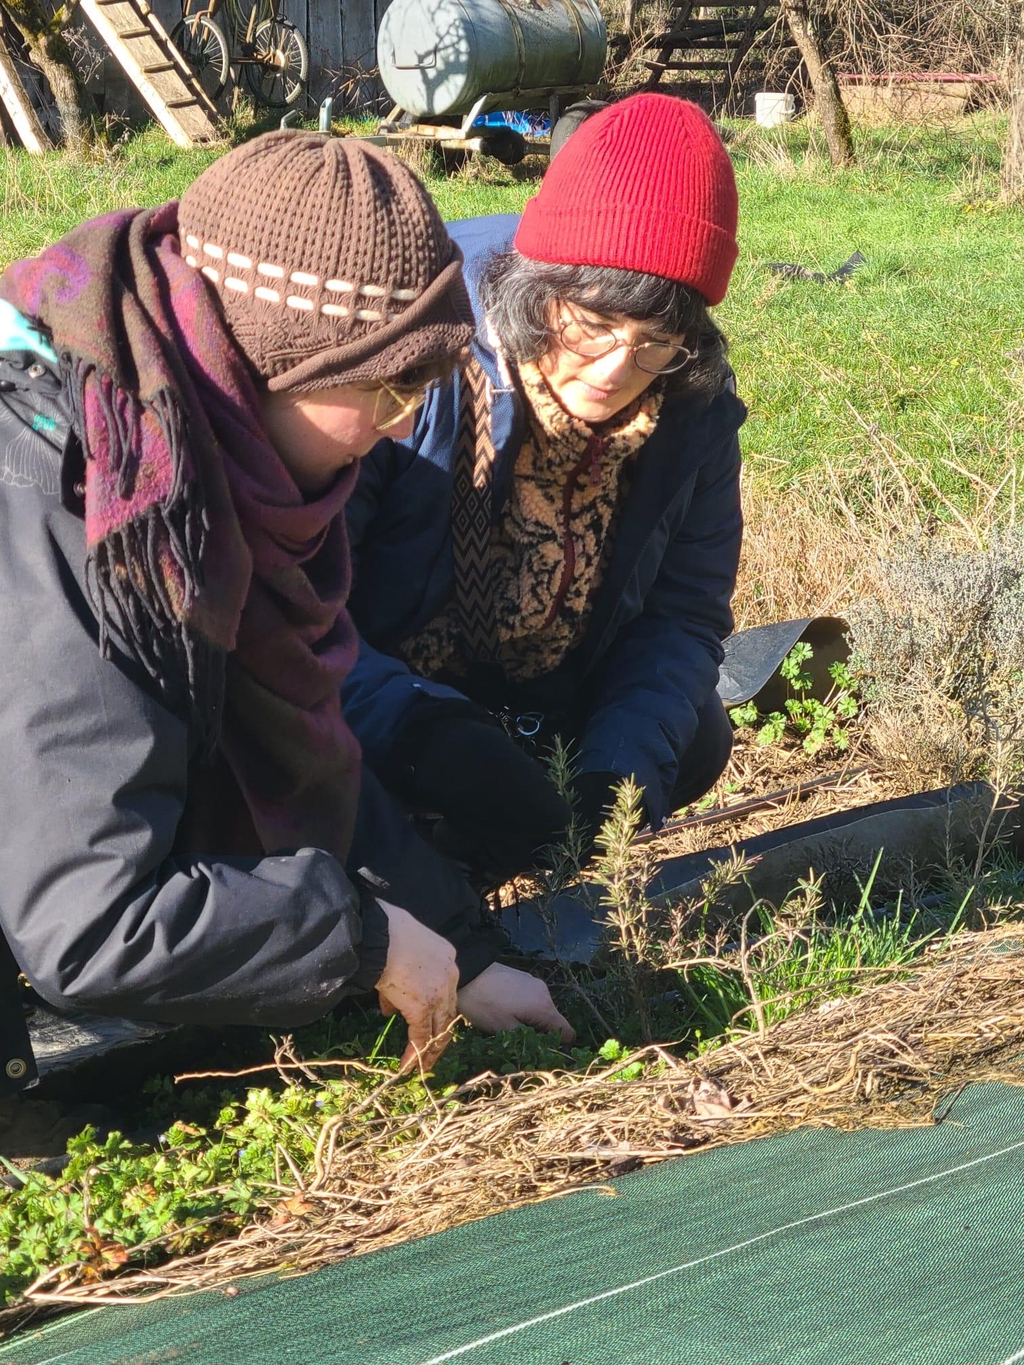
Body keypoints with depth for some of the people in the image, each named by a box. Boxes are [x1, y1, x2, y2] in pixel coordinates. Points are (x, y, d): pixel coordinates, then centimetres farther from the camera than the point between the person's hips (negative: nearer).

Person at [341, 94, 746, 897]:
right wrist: (422, 732, -43)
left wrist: (623, 765, -22)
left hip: (540, 710, 6)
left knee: (691, 740, -9)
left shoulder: (692, 402, -12)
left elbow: (684, 612, -4)